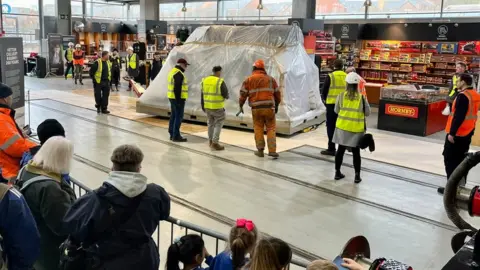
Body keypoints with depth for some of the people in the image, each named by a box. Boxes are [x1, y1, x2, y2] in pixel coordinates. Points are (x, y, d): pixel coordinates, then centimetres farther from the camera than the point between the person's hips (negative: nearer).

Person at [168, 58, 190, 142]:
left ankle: (172, 134, 19)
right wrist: (178, 100, -22)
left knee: (173, 116, 13)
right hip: (178, 98, -11)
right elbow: (177, 88, -23)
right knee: (178, 117, -6)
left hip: (172, 97, 11)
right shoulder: (179, 74, -17)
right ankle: (176, 136, -4)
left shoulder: (173, 71, 15)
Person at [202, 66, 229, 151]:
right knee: (218, 124, 3)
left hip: (207, 106, 6)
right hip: (218, 107, -6)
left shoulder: (205, 80, 2)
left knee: (211, 123, 20)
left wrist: (203, 106, 16)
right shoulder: (220, 82, -17)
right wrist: (226, 96, 13)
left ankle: (211, 141, 28)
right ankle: (215, 143, -3)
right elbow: (226, 94, -12)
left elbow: (203, 95, 7)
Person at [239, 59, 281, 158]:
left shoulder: (249, 79, 5)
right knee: (271, 128, 5)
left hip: (256, 108, 0)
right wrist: (277, 105, 26)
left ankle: (260, 150, 12)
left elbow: (243, 93, 1)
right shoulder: (270, 79, 10)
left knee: (258, 129, 11)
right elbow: (277, 94, 13)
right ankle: (272, 151, -3)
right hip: (269, 107, 0)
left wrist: (241, 105, 14)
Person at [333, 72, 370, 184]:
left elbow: (336, 111, 3)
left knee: (341, 150, 13)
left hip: (342, 127, 1)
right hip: (356, 129, -1)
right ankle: (357, 176, 13)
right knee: (356, 152, 8)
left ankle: (337, 172, 21)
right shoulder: (362, 97, -10)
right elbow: (367, 113, -1)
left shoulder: (341, 96, -7)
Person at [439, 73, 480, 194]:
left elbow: (458, 116, -24)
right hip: (468, 132, 9)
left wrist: (452, 133, -21)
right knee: (461, 159, 16)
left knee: (450, 160, -1)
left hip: (457, 134, -9)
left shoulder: (463, 96, -20)